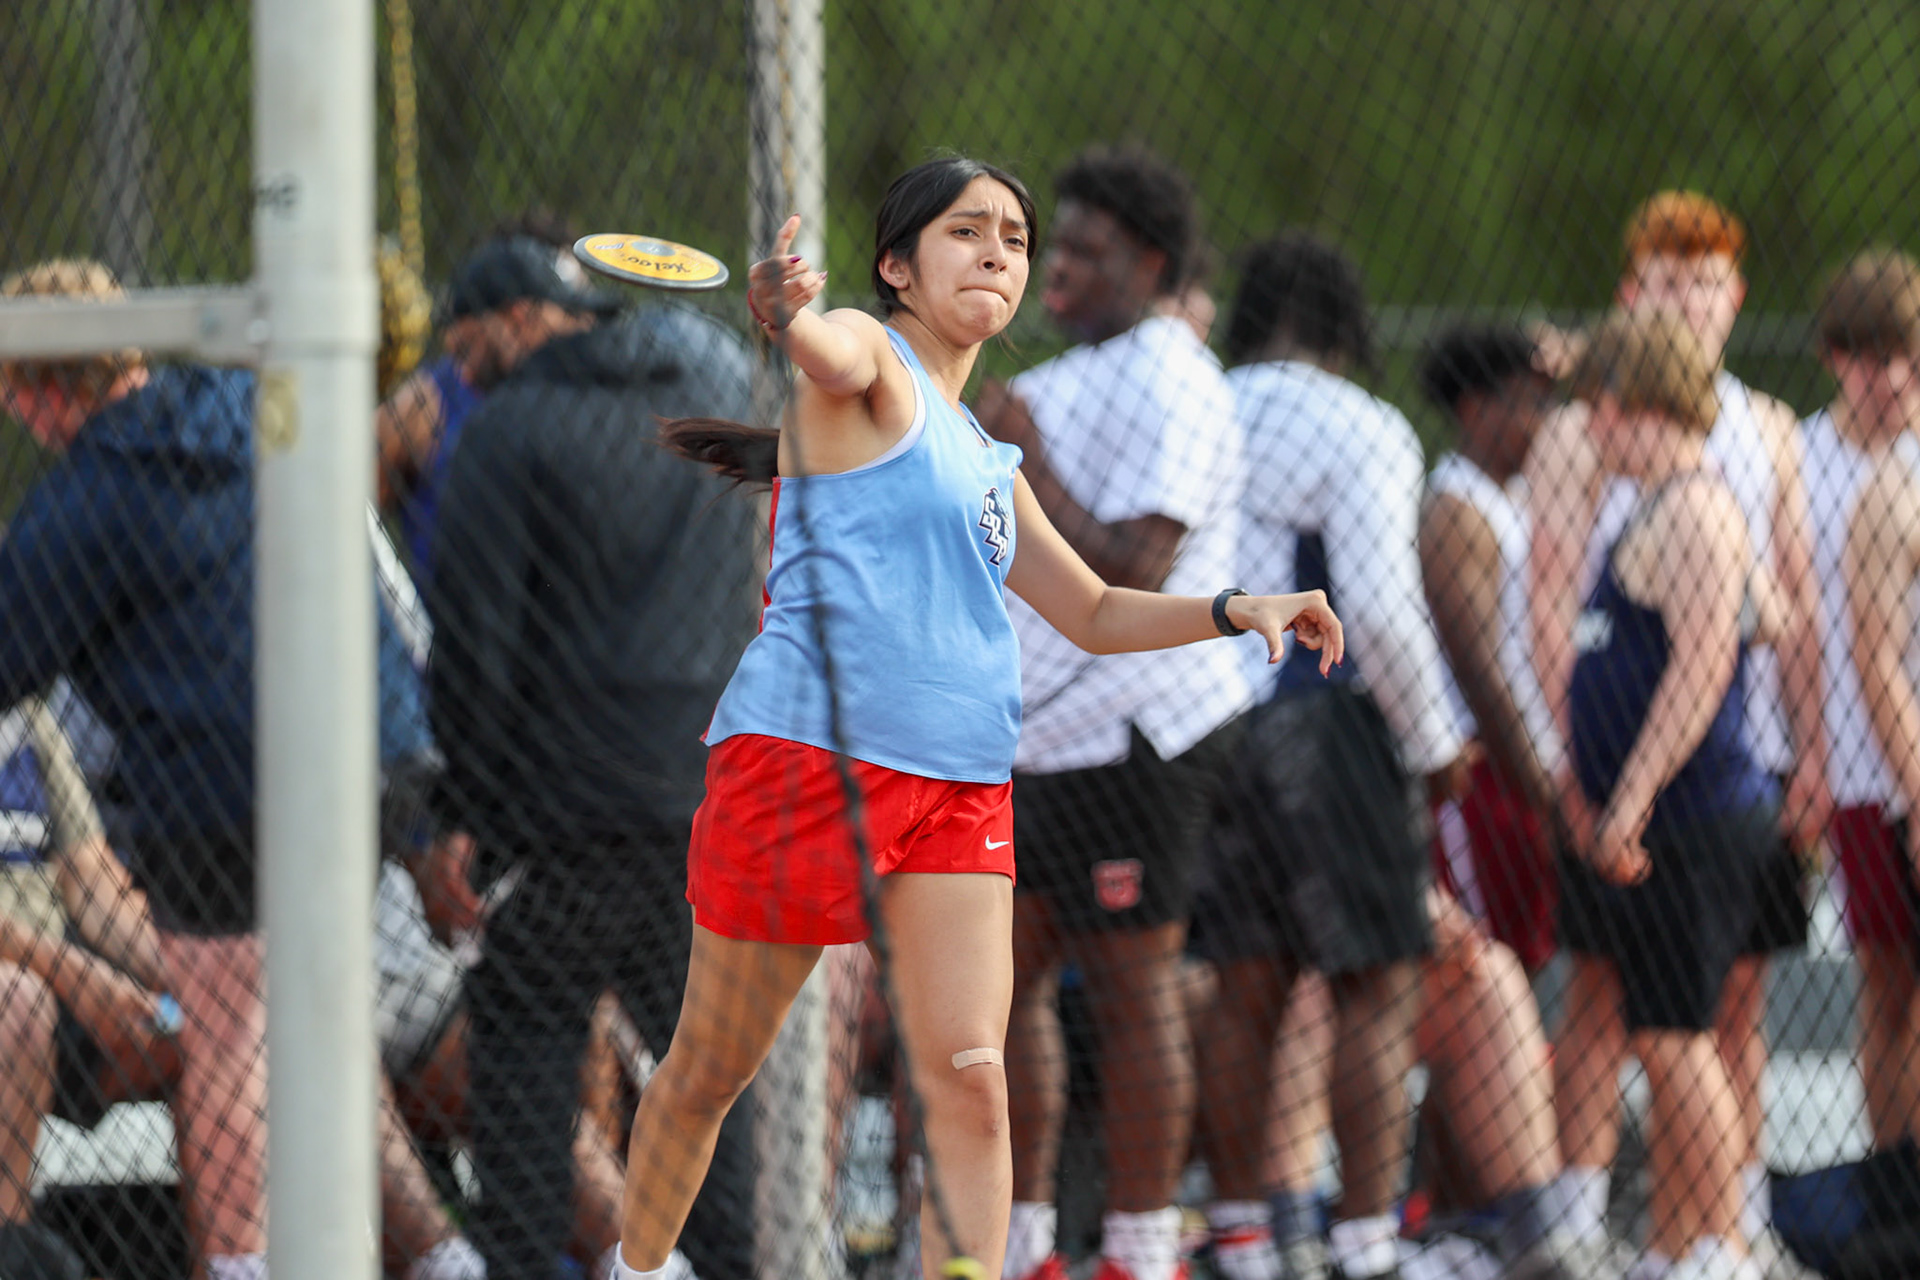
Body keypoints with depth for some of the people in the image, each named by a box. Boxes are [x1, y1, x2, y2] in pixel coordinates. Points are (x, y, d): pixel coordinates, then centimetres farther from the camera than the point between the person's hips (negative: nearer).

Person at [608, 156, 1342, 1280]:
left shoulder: (988, 460, 23)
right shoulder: (872, 362, -1)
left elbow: (1095, 614, 32)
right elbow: (831, 355, -27)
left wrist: (1235, 610, 17)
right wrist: (789, 313, -52)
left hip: (960, 789, 6)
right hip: (807, 759, -6)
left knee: (969, 1083, -10)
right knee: (711, 1071, 5)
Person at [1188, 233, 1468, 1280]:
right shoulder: (1362, 431, -8)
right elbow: (1382, 611, -16)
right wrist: (1434, 744, -4)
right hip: (1325, 726, -6)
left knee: (1245, 992, 13)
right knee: (1377, 992, -1)